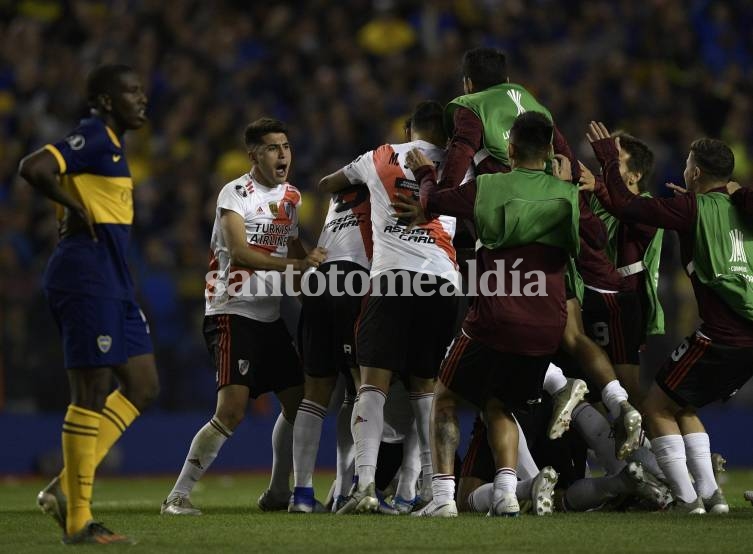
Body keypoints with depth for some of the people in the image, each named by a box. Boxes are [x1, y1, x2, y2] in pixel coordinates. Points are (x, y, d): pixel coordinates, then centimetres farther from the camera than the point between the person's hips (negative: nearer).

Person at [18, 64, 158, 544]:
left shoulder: (111, 143, 18)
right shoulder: (94, 138, -12)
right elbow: (33, 169, -26)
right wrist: (75, 207, -15)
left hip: (111, 280, 10)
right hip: (88, 274, -10)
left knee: (143, 387, 10)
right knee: (91, 394, -7)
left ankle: (66, 488, 10)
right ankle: (78, 520, -2)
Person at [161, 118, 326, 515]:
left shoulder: (290, 196, 14)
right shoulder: (236, 193, -11)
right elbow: (239, 253, -23)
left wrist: (316, 263, 6)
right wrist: (294, 264, -31)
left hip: (271, 315, 8)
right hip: (233, 313, -8)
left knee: (298, 401, 8)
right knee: (231, 411, -19)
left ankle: (278, 493, 23)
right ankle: (178, 495, -13)